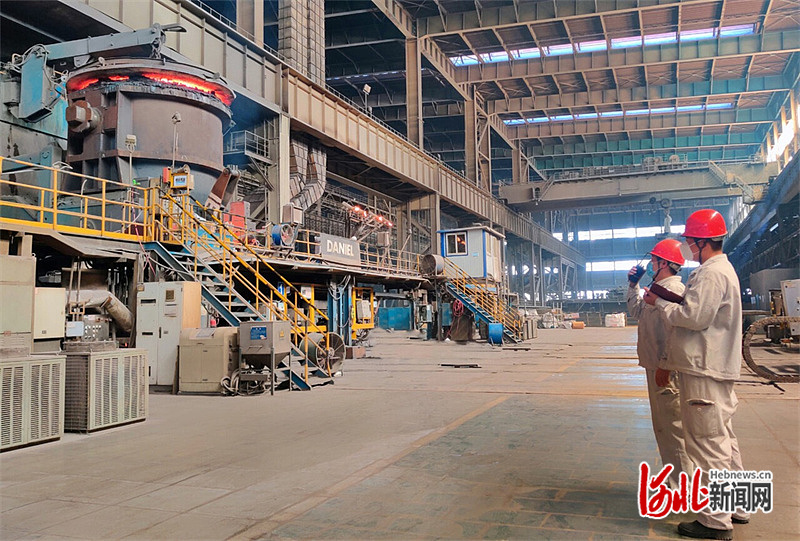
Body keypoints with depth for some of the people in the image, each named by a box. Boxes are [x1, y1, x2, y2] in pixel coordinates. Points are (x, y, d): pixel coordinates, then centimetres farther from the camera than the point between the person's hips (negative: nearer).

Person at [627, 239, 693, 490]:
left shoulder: (674, 288, -17)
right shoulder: (661, 288, 16)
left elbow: (676, 331, -25)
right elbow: (637, 311, 30)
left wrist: (664, 366, -27)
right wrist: (633, 285, 22)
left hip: (665, 371, -11)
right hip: (655, 366, 11)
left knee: (672, 427, -5)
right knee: (662, 426, 19)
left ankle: (682, 487, 3)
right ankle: (674, 479, 31)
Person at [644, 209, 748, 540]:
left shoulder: (712, 274, -18)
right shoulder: (722, 269, 17)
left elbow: (694, 317, -23)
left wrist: (660, 303, -9)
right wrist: (667, 301, 8)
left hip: (704, 372, -11)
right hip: (715, 367, 11)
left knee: (708, 444, -5)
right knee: (723, 440, 19)